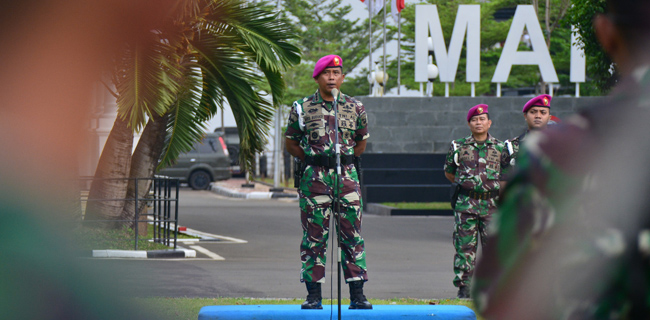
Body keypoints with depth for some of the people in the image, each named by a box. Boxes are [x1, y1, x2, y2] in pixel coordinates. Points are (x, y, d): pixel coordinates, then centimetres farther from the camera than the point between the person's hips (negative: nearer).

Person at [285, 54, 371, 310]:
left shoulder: (355, 108, 8)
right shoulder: (302, 108, 3)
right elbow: (291, 144, 11)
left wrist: (342, 160, 9)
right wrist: (315, 162, 4)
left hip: (347, 176, 2)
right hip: (314, 178, -1)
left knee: (353, 235, 0)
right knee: (314, 236, -1)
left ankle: (357, 295, 4)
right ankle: (313, 295, 4)